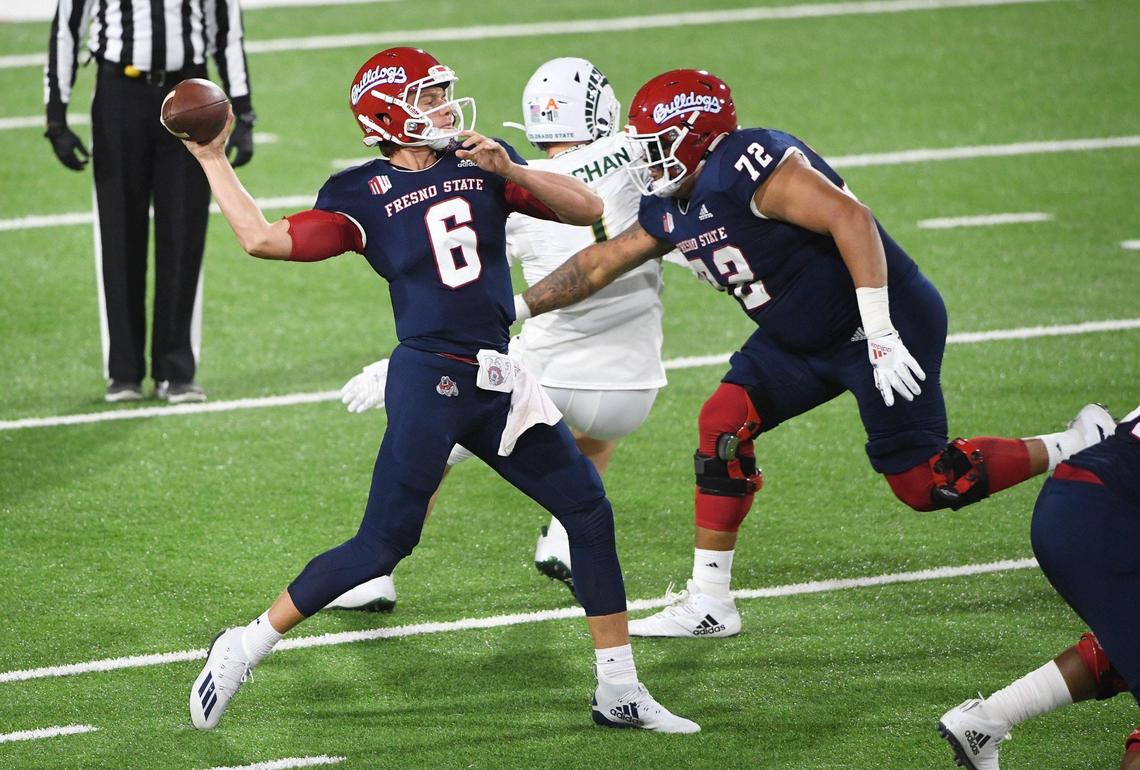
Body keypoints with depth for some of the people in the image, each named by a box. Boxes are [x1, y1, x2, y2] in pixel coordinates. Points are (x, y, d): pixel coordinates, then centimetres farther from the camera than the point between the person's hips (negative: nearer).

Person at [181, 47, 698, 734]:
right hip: (429, 384, -6)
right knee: (383, 545, -8)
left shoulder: (483, 164, 9)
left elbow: (588, 209, 2)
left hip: (496, 384, 6)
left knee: (591, 514, 6)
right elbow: (263, 239, -11)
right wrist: (212, 160, -5)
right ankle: (243, 649, 5)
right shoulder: (361, 195, -3)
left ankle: (620, 692, 15)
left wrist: (507, 169, -11)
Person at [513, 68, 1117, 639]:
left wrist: (881, 336, -33)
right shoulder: (670, 209, 5)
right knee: (723, 425, -4)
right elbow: (598, 265, 18)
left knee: (924, 483, -8)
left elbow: (851, 219, -31)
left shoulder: (748, 165, -25)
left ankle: (1080, 449, 10)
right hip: (802, 337, 9)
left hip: (884, 319, -9)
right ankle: (708, 605, 2)